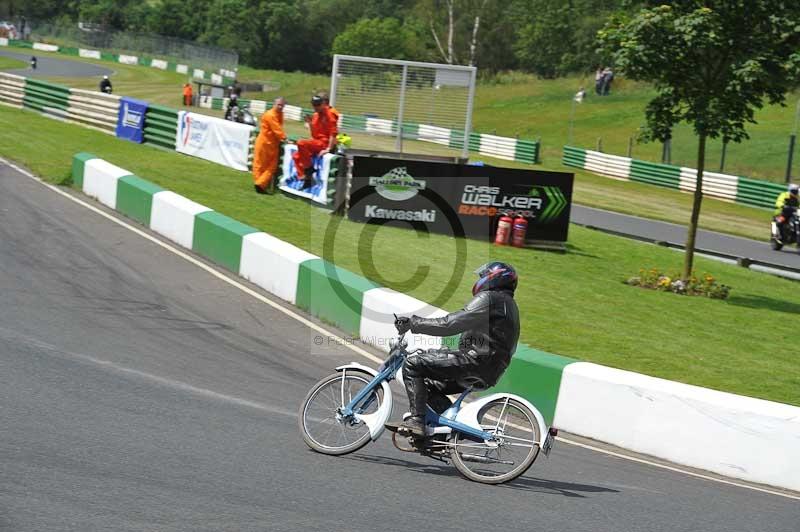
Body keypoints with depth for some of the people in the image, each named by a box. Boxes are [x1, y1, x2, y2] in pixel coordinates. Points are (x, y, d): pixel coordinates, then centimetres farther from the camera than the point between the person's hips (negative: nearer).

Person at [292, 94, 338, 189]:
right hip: (317, 142, 9)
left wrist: (328, 149, -23)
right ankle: (306, 179, 4)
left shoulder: (329, 114, -11)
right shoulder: (316, 115, 15)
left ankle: (309, 169, -15)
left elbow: (333, 133, -18)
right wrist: (310, 123, 3)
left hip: (325, 143, -9)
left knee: (301, 143, -26)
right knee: (296, 156, 6)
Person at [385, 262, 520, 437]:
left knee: (412, 364, -12)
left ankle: (416, 421, -21)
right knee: (430, 385, 21)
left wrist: (413, 323, -10)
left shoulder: (488, 298, -8)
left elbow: (450, 324, -16)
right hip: (490, 374, 10)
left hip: (476, 361, -10)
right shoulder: (509, 304, 24)